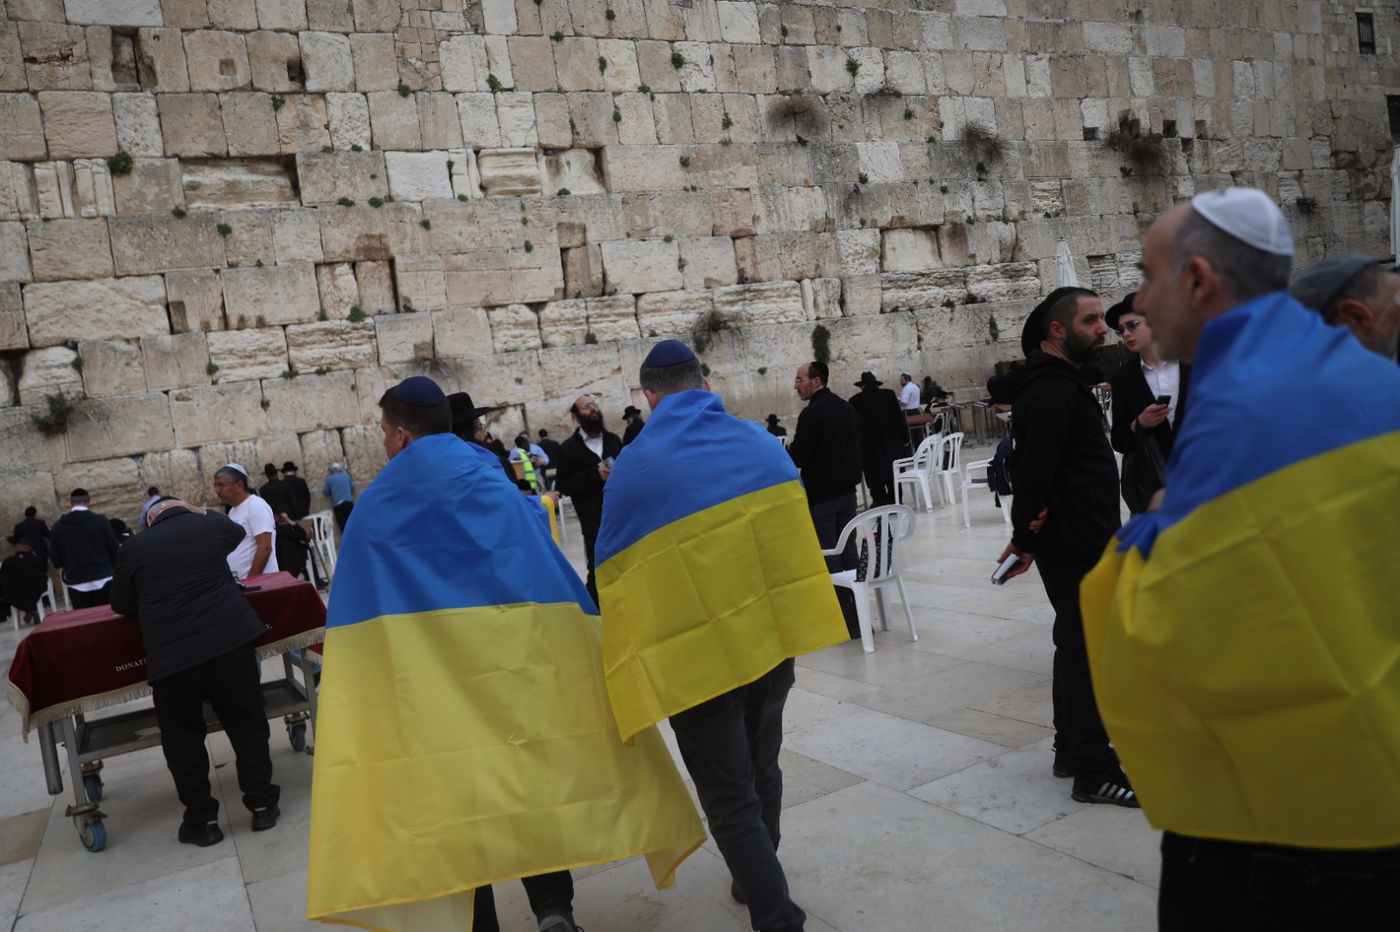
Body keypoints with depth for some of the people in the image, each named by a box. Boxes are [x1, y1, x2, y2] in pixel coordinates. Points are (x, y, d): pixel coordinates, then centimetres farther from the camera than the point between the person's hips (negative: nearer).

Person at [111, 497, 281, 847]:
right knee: (248, 726, 14)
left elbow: (122, 605, 18)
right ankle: (262, 804, 22)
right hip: (230, 641, 1)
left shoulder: (133, 548, 8)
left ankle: (202, 820, 21)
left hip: (171, 655, -1)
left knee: (184, 741, 14)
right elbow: (238, 532, 34)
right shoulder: (209, 525, 10)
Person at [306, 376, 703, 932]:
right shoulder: (499, 490, 4)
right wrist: (590, 668, 9)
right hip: (519, 661, 2)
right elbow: (556, 579, 2)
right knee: (532, 778, 12)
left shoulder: (374, 507, -1)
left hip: (430, 676, -1)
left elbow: (354, 618, -1)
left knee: (452, 795, 10)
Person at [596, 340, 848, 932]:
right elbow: (796, 531, 10)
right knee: (761, 770, 24)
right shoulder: (759, 442, 1)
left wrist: (629, 660, 11)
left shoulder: (634, 466, -10)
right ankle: (757, 881, 42)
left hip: (695, 658, -5)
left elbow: (612, 572, -3)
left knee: (729, 798, 7)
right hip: (772, 637, 5)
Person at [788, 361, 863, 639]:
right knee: (848, 551, 12)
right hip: (848, 490, 8)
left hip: (820, 496, -8)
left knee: (828, 556, 0)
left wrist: (793, 446, 3)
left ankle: (842, 619, 2)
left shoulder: (811, 414, -17)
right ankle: (856, 615, 17)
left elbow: (797, 459, -16)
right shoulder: (847, 407, 9)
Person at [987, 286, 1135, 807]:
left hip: (1078, 543, 11)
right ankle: (1094, 772, 4)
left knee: (1076, 646, 18)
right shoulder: (1055, 390, -20)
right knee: (1087, 652, -5)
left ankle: (1071, 751, 30)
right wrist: (1025, 538, -11)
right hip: (1077, 544, -11)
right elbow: (1034, 469, -24)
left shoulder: (1053, 381, 13)